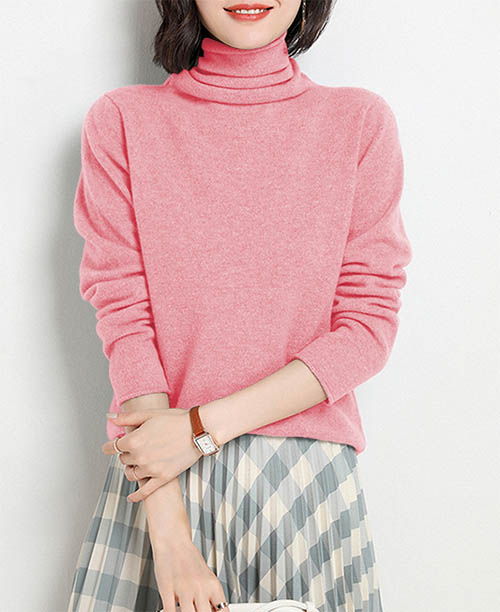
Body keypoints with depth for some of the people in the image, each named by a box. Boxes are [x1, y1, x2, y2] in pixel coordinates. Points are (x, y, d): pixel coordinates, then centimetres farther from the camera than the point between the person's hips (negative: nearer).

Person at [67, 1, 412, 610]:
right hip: (157, 474, 0)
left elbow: (368, 328, -5)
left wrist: (204, 425, -14)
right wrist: (168, 529, -15)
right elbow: (125, 316, -8)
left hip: (307, 471, 1)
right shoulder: (121, 120, -1)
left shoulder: (360, 122, -1)